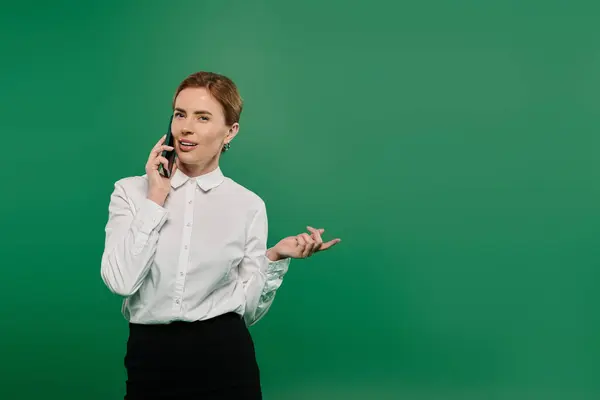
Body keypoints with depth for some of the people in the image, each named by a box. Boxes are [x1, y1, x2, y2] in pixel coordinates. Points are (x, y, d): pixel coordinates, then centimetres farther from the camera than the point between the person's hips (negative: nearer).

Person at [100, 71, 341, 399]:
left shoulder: (248, 205, 1)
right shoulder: (130, 191, 0)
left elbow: (248, 310, 2)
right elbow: (120, 281, -14)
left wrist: (275, 258, -12)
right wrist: (156, 199, -11)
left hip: (224, 359, 0)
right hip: (150, 358, 0)